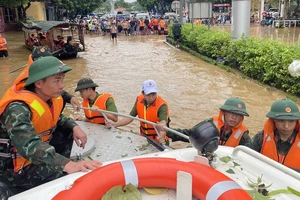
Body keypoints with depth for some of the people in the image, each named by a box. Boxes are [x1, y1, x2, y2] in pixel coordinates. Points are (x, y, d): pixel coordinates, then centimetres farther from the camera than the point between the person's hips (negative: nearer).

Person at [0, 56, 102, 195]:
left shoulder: (51, 97, -5)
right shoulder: (18, 109, -31)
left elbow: (57, 118, 15)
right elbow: (29, 146, -47)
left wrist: (74, 127, -6)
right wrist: (67, 165, -58)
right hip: (13, 167, -8)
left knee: (67, 131, 4)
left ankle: (58, 168, 11)